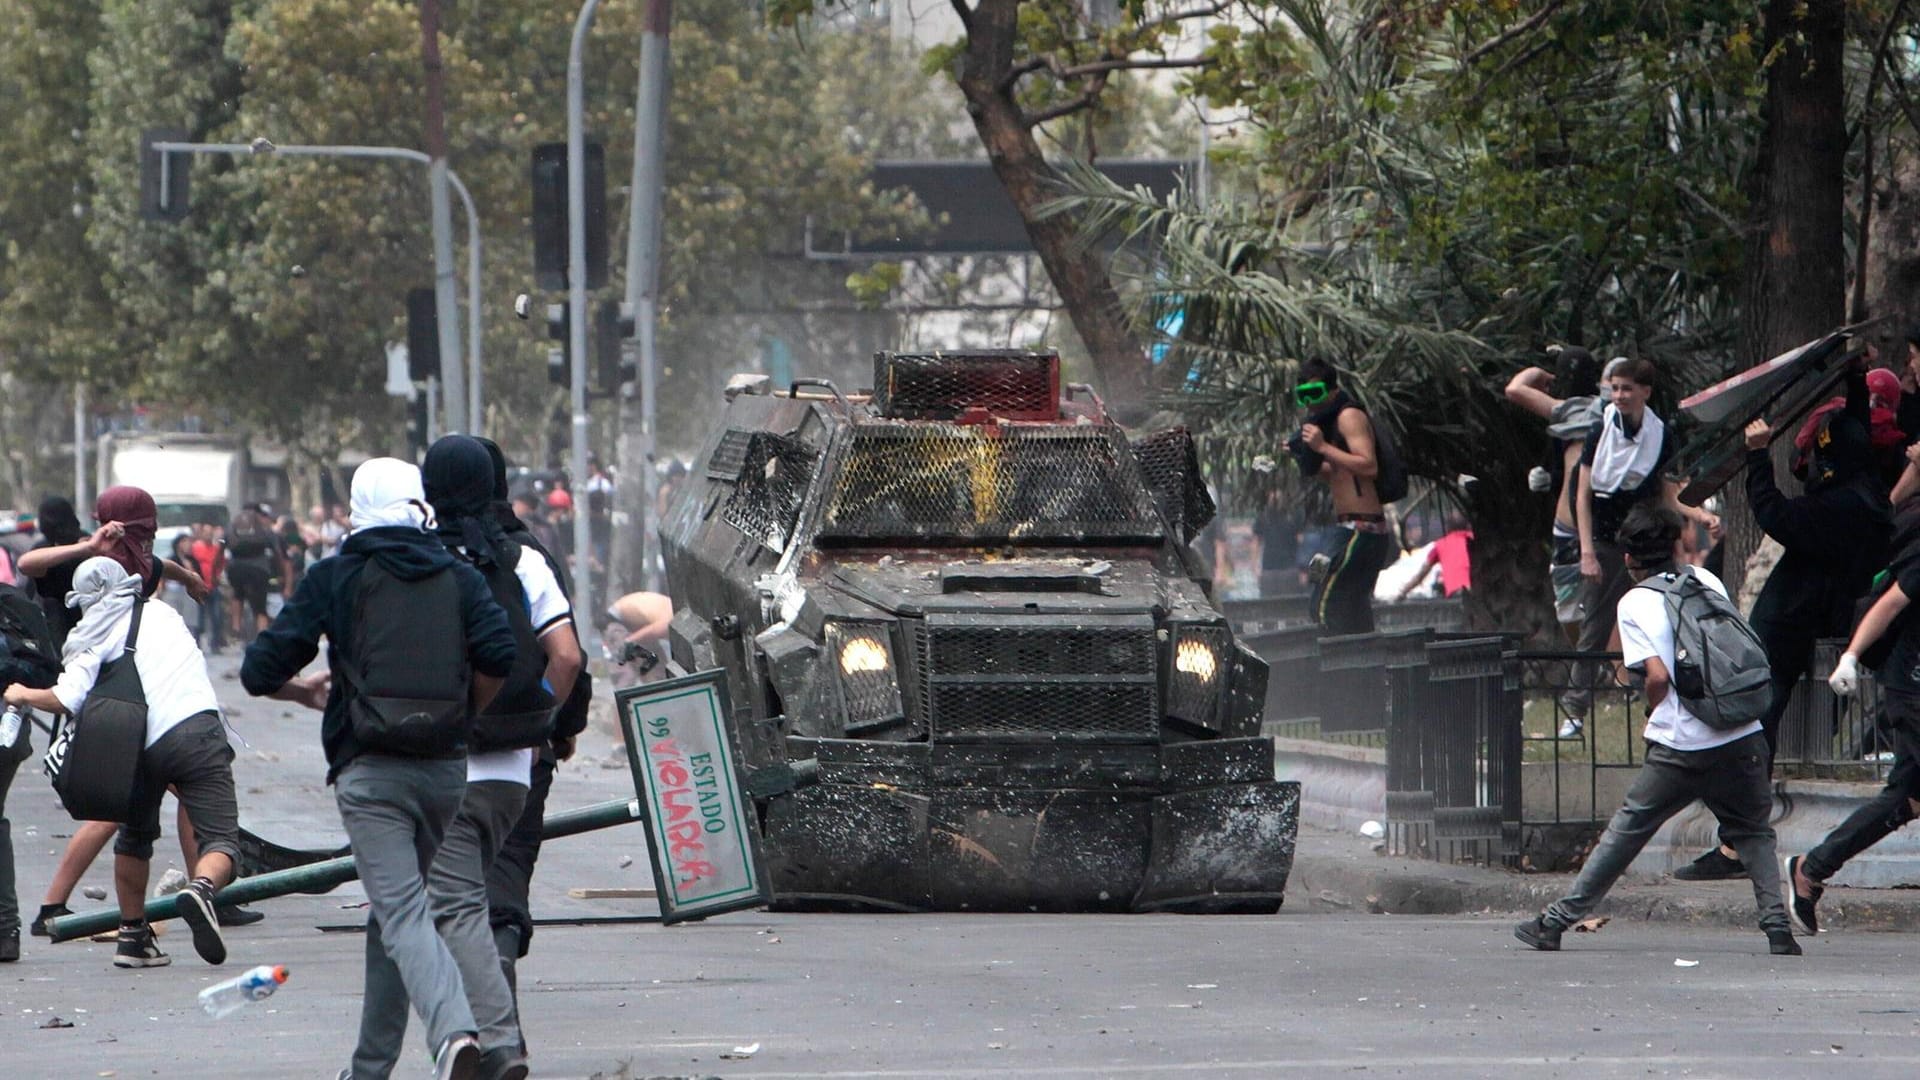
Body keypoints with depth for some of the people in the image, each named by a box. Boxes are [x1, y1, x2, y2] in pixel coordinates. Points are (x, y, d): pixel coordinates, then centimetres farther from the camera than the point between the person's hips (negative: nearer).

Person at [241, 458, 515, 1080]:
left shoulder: (333, 579, 4)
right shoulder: (459, 578, 10)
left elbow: (259, 672, 0)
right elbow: (501, 657, -7)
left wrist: (307, 694, 22)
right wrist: (468, 715, 12)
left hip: (370, 769, -4)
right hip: (446, 769, 4)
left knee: (401, 913, -13)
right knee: (391, 913, 19)